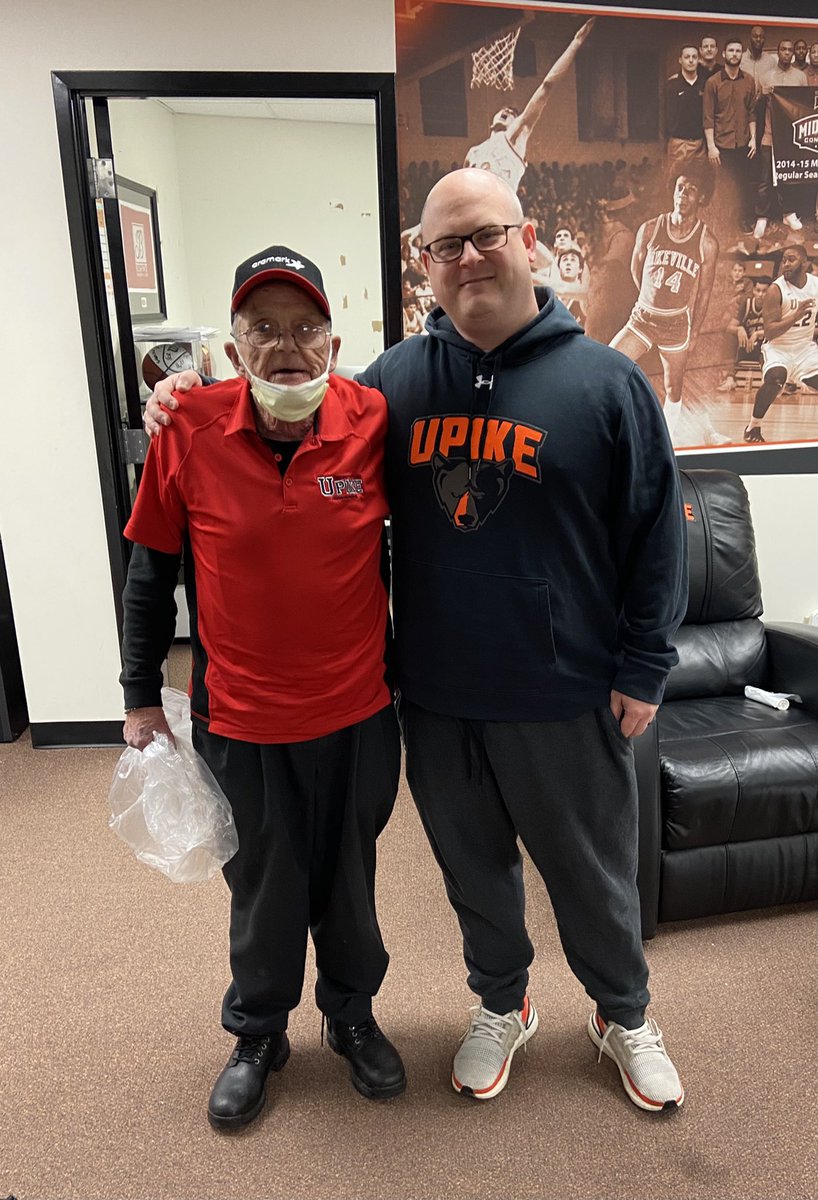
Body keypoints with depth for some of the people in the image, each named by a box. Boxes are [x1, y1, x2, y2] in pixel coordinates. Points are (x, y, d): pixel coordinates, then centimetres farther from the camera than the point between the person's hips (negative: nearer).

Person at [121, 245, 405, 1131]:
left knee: (349, 877, 20)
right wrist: (141, 697, 3)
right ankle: (258, 1033, 46)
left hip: (357, 713, 1)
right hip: (239, 721, 0)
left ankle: (352, 1015, 48)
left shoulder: (376, 423, -11)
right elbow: (151, 573, -1)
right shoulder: (188, 434, -11)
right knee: (262, 887, 18)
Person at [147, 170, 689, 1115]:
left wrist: (643, 669, -4)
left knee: (592, 874, 17)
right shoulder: (396, 380, 1)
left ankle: (624, 1017, 45)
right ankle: (501, 1007, 48)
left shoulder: (605, 381, -7)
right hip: (437, 697, 3)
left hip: (564, 701, -2)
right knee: (474, 869, 21)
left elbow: (656, 534, -3)